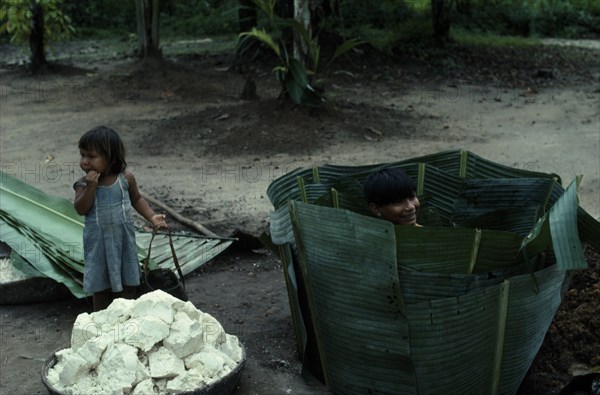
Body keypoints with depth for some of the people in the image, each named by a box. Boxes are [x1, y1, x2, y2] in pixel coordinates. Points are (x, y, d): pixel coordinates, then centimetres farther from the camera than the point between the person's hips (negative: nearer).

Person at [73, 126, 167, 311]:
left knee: (128, 284, 12)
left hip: (123, 240, 1)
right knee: (100, 285, 12)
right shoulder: (83, 183, -10)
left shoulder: (126, 178, -8)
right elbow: (81, 209, -18)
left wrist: (152, 216, -5)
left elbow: (137, 199, 7)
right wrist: (91, 186, -28)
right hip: (98, 242, 0)